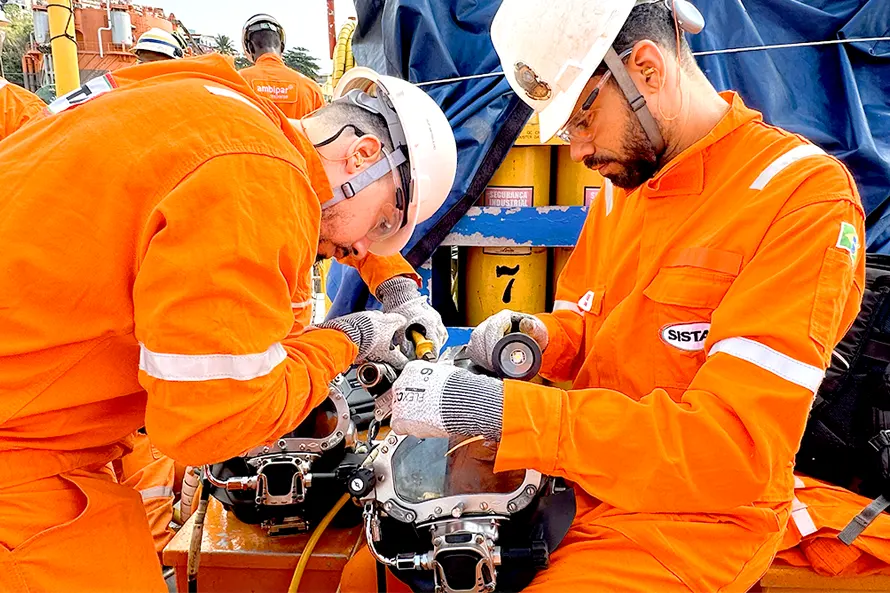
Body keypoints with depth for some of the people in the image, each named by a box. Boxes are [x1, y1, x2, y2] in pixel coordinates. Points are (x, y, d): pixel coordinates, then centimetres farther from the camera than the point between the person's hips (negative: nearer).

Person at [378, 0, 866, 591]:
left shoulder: (808, 198, -19)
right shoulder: (624, 178, 5)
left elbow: (734, 448, -27)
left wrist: (497, 408, -31)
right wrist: (537, 337, -9)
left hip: (687, 519, -6)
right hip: (577, 476, 7)